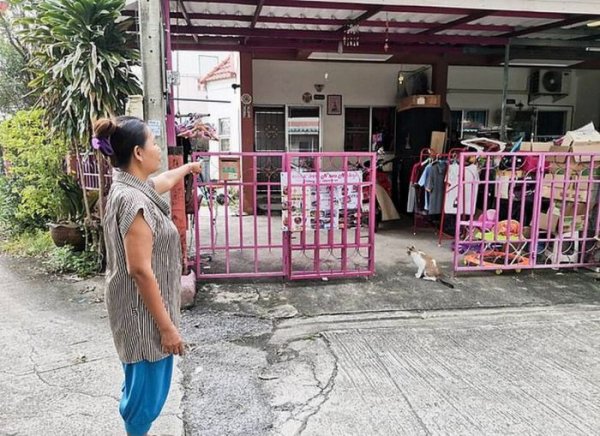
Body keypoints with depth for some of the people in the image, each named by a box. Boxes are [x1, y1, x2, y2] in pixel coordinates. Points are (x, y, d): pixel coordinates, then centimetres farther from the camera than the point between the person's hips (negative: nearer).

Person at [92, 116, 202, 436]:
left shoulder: (134, 188, 5)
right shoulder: (133, 200, -25)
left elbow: (164, 181, 30)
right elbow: (140, 270, -26)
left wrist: (188, 167, 49)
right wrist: (167, 326, -22)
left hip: (145, 307, 10)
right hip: (143, 312, -10)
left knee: (144, 381, 24)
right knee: (147, 383, 8)